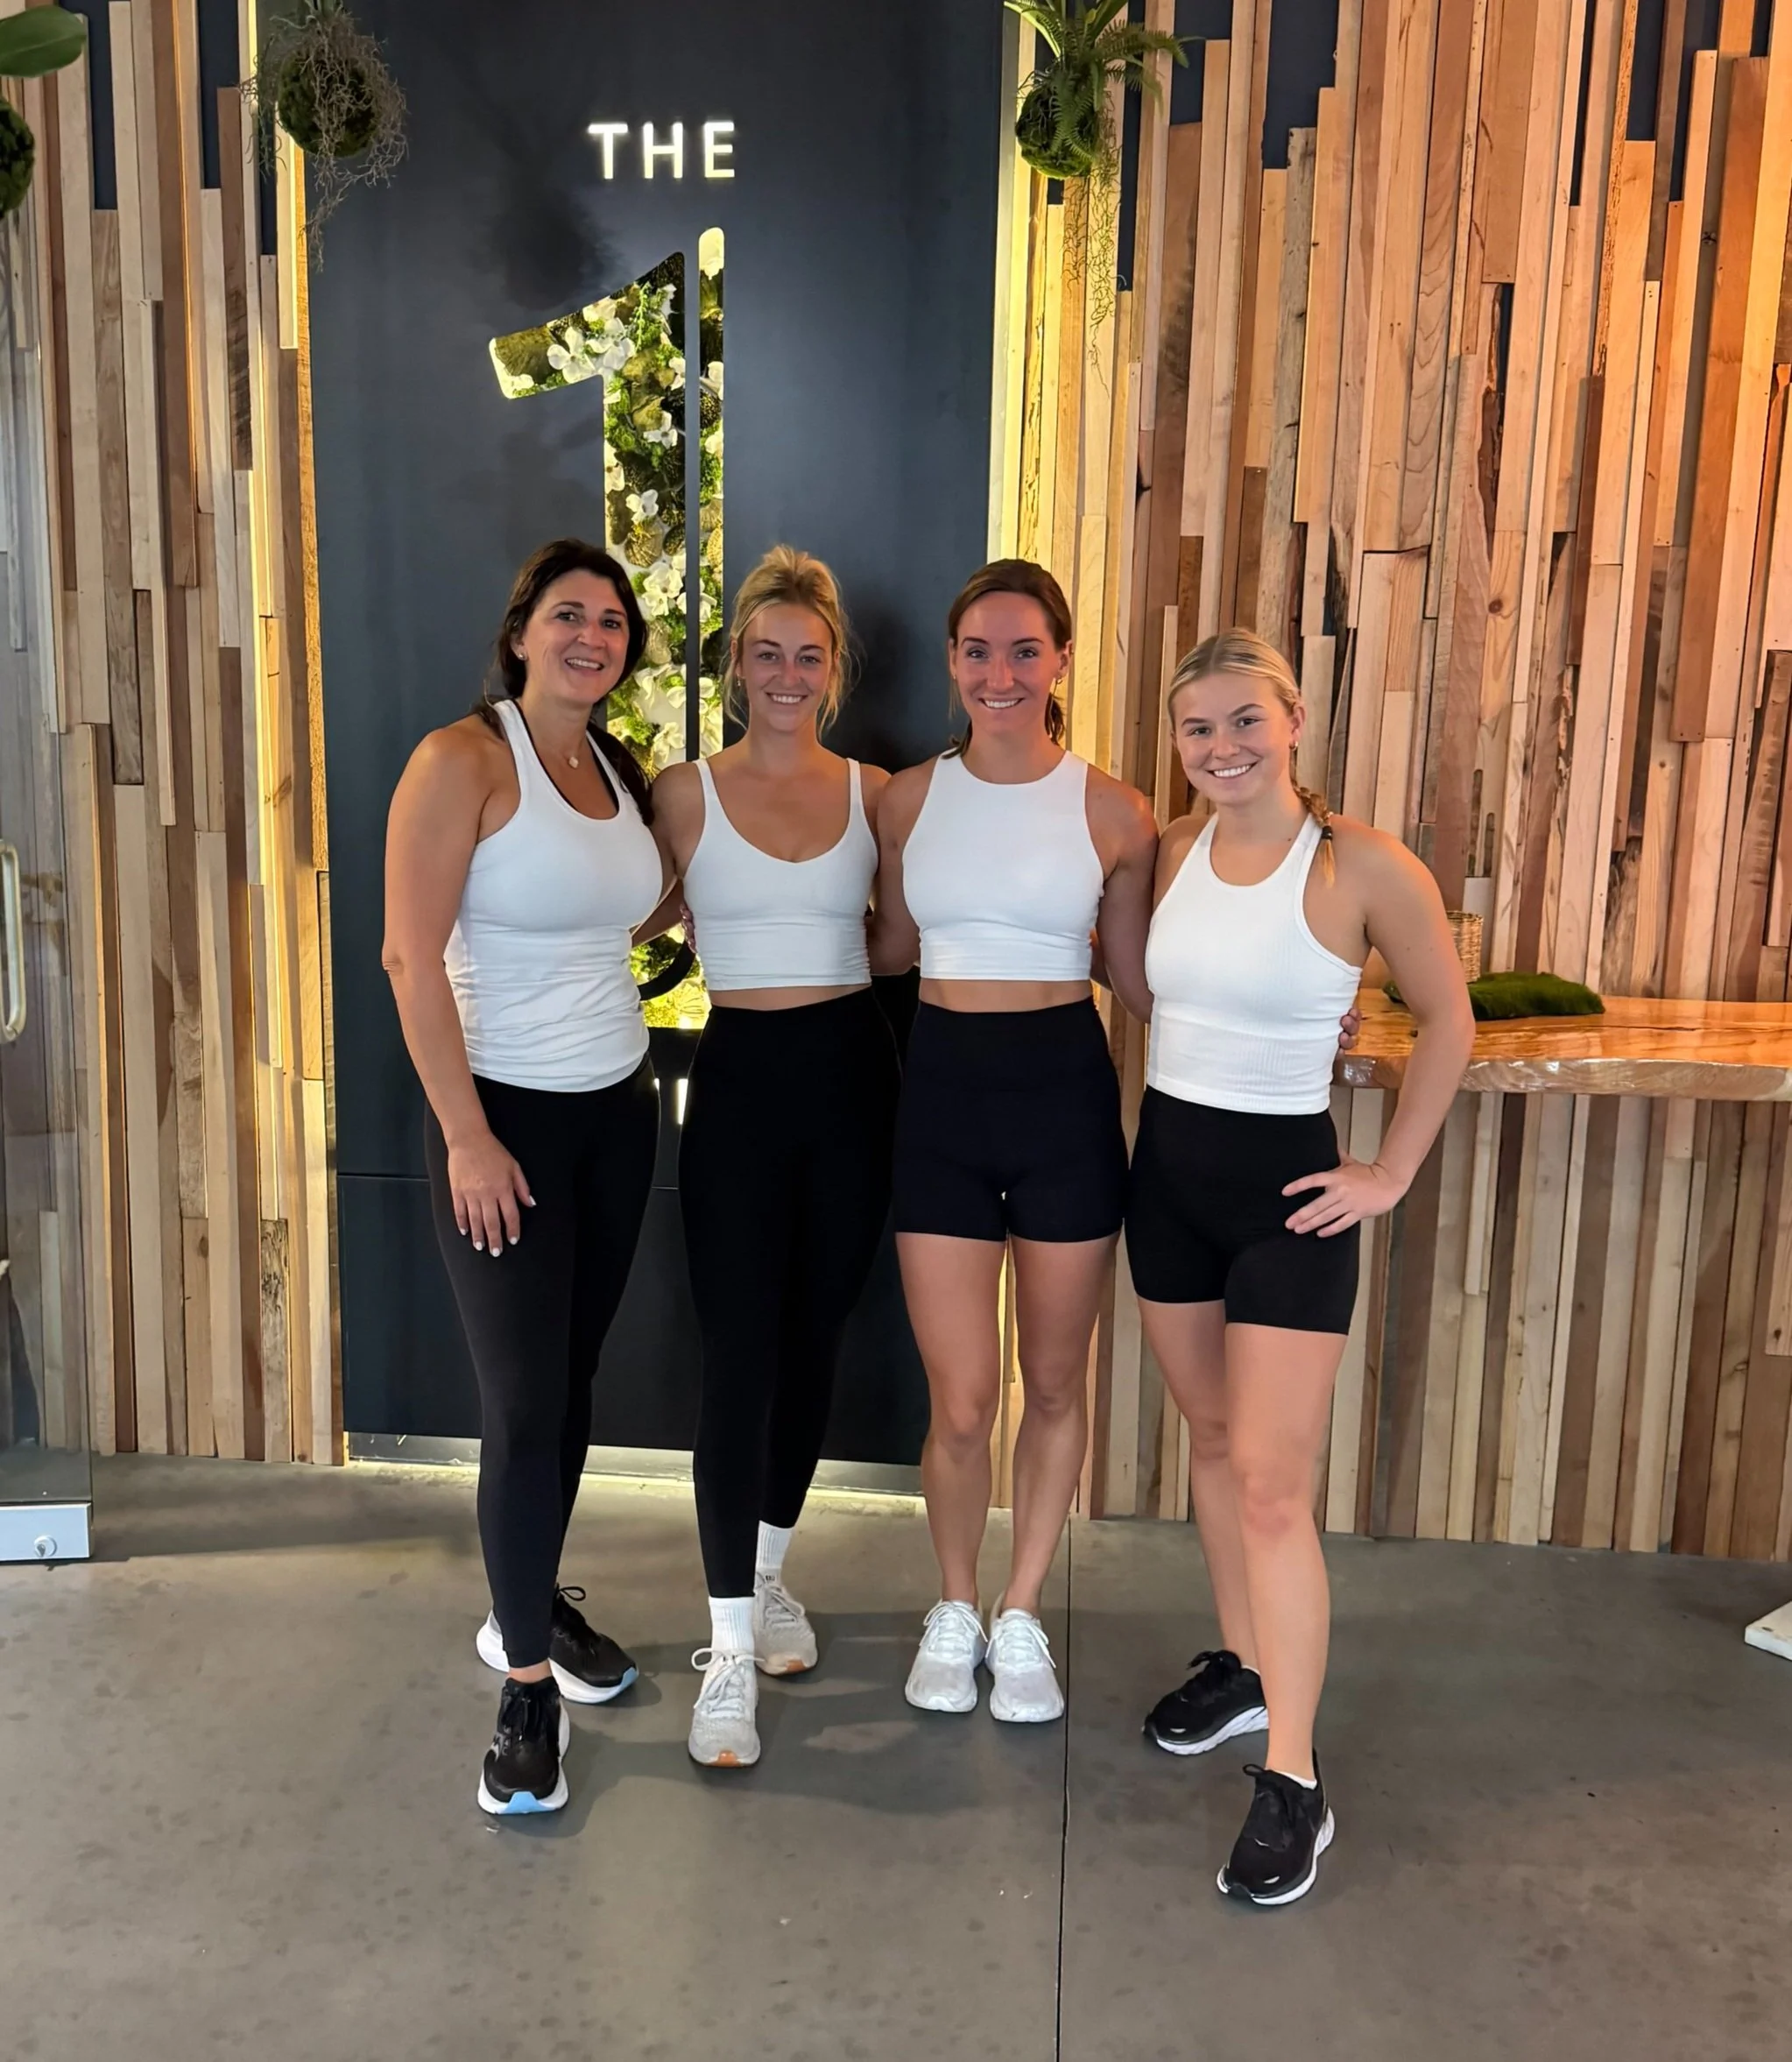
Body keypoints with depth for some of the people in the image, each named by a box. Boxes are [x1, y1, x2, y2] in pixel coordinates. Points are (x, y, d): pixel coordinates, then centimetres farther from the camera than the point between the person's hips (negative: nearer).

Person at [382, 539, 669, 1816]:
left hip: (616, 1111, 7)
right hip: (504, 1119, -6)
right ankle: (528, 1686, 11)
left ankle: (532, 1603, 34)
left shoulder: (622, 775, 9)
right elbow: (413, 956, -16)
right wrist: (468, 1136, -18)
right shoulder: (463, 759, -11)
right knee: (522, 1403, -3)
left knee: (572, 1382, 15)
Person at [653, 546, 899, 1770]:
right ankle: (730, 1650, 2)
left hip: (853, 1071, 3)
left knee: (816, 1341, 12)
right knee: (739, 1355, -6)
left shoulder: (874, 793, 5)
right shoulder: (686, 793, -1)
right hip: (741, 1075, -3)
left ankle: (768, 1572, 33)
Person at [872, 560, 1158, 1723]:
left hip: (1065, 1091, -1)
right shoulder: (911, 798, 4)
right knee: (963, 1402, 3)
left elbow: (1140, 979, 5)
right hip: (943, 1091, 1)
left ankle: (1022, 1618, 32)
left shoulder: (1111, 812, -2)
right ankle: (954, 1612, 29)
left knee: (1055, 1384, 12)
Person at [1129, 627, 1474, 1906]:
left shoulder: (1366, 867, -13)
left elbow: (1448, 1022, -2)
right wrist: (1171, 1089, 7)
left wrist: (1391, 1175, -5)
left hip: (1285, 1185, -5)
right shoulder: (1173, 852, 2)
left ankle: (1295, 1786, 4)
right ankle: (1243, 1667, 36)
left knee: (1272, 1484, -6)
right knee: (1212, 1437, 18)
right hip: (1168, 1169, 6)